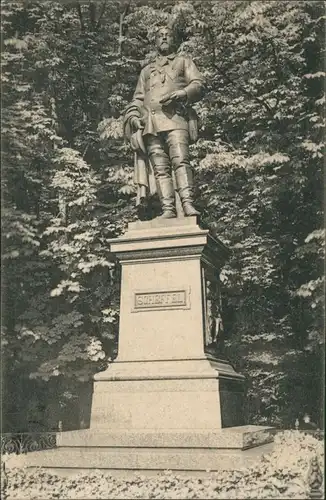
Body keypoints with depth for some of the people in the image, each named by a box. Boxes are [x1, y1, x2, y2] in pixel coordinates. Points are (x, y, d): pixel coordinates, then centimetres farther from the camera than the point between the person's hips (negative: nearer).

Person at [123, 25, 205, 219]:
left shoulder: (183, 61, 24)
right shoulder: (147, 70, 34)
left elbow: (198, 84, 10)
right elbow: (138, 98, 28)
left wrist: (180, 94, -10)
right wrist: (133, 115, 7)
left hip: (174, 117, -3)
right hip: (149, 122, 3)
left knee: (180, 160, -23)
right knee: (160, 167, -10)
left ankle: (188, 204, -31)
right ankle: (168, 209, -18)